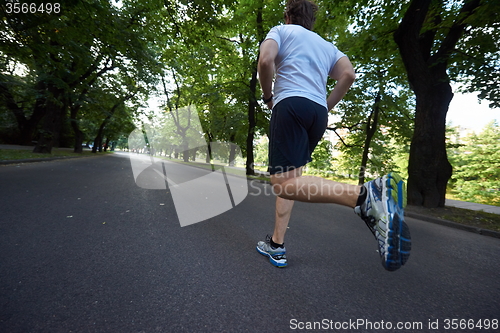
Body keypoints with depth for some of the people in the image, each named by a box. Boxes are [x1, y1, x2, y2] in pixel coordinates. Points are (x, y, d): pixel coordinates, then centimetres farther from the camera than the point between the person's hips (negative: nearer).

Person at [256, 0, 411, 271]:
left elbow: (265, 60, -3)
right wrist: (325, 107, 18)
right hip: (319, 114, 7)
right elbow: (348, 74, 11)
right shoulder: (326, 45, 30)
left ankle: (366, 195, -37)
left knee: (284, 184, -18)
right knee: (287, 179, 10)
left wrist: (267, 96, 10)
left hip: (290, 104, -6)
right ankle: (276, 245, 12)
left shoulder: (281, 30, 19)